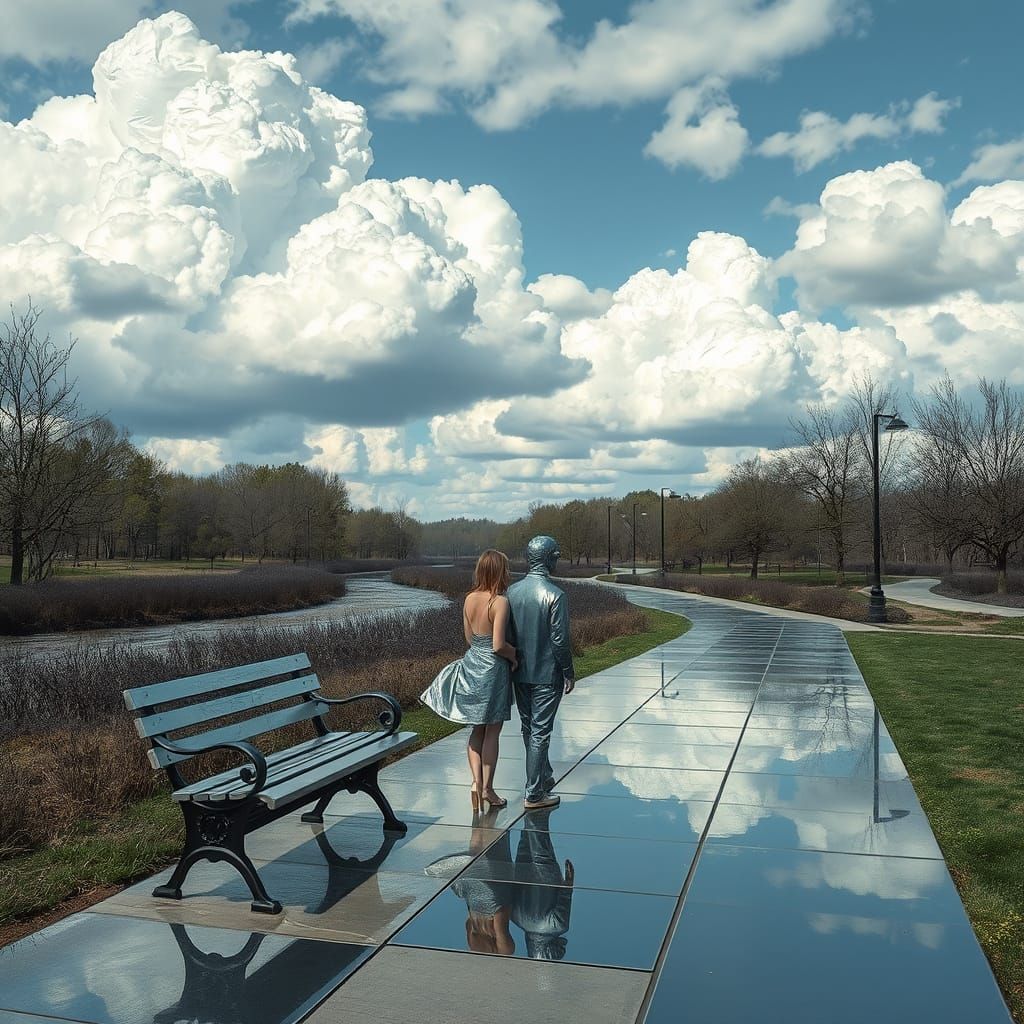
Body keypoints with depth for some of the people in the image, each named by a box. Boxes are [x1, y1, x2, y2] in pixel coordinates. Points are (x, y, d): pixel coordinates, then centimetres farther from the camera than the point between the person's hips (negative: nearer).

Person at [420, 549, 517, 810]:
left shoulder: (470, 599, 2)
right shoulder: (500, 602, -19)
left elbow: (469, 638, 10)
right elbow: (499, 645, -22)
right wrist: (516, 655, -5)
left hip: (472, 664, 6)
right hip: (493, 670, -6)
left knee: (477, 729, 17)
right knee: (492, 731, 8)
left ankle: (477, 782, 5)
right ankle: (487, 788, 15)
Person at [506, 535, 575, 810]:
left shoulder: (511, 591, -1)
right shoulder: (555, 595, -18)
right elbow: (560, 639, -17)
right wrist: (569, 673, -5)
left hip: (519, 673, 6)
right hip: (547, 674, -6)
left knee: (529, 729, 19)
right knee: (540, 733, 2)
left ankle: (545, 779, 37)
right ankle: (534, 794, 9)